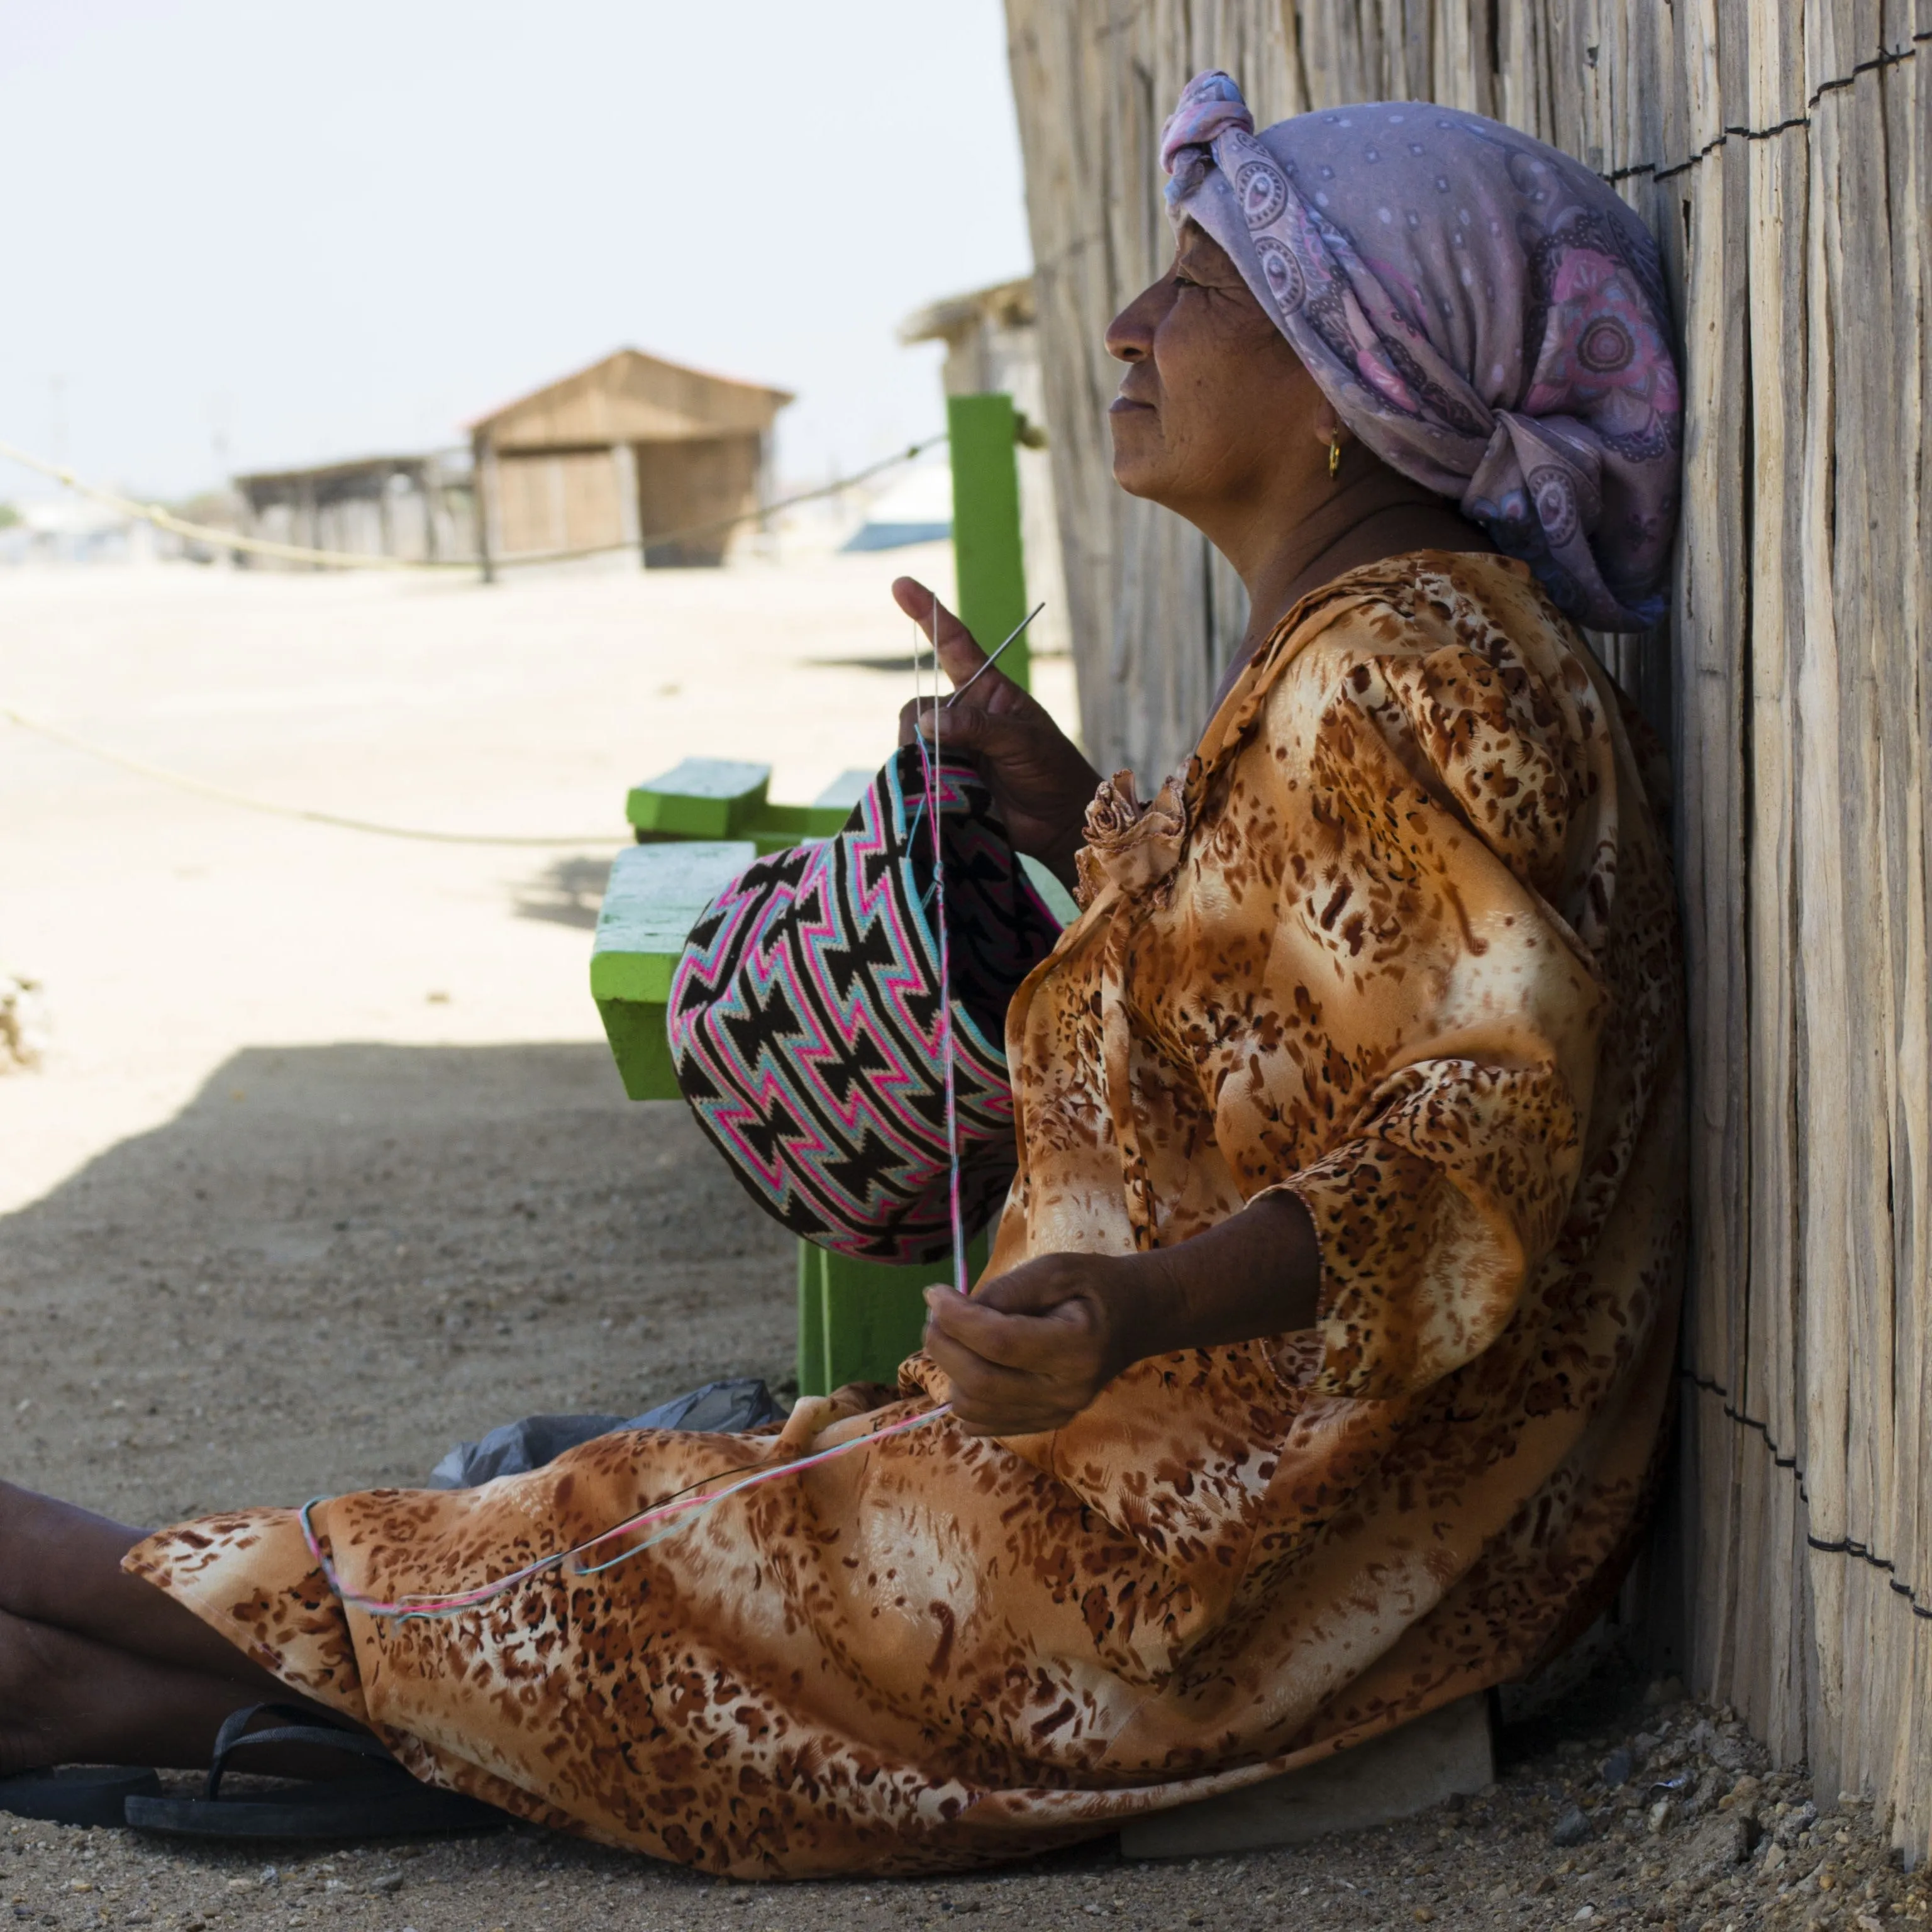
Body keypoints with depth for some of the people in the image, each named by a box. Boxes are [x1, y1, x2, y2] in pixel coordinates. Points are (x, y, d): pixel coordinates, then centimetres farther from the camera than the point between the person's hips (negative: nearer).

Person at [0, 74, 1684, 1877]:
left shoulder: (1394, 676, -21)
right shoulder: (1344, 648, 11)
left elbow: (1505, 1099, -29)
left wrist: (1153, 1301, -43)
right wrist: (1076, 816, 19)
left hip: (1300, 1514, -9)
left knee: (651, 1578, 0)